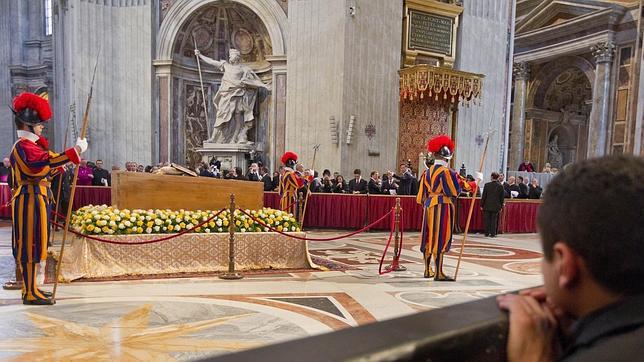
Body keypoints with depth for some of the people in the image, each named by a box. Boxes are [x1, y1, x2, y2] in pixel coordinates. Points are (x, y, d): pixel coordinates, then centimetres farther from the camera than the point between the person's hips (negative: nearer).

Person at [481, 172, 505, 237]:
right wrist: (501, 206, 11)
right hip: (496, 206, 0)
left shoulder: (487, 185, -5)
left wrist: (481, 205, 5)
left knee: (487, 220, 7)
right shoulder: (500, 186, -3)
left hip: (487, 206, 0)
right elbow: (502, 197, 2)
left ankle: (487, 233, 10)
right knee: (494, 220, 4)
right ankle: (492, 233, 5)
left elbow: (483, 196, -2)